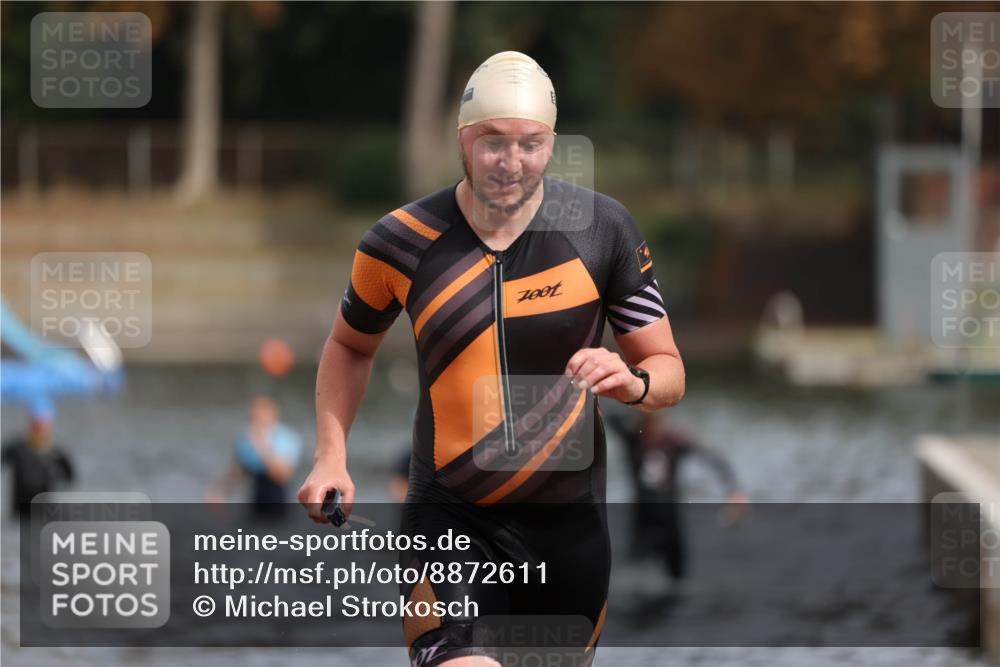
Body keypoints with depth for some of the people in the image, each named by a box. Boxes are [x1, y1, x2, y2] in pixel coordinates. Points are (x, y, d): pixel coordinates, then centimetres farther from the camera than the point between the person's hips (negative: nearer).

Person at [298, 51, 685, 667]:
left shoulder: (604, 229, -3)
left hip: (569, 524, 2)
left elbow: (668, 370, 4)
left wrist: (633, 381, -19)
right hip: (449, 519, -2)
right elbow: (351, 345, 17)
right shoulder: (402, 241, -3)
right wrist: (331, 457, 3)